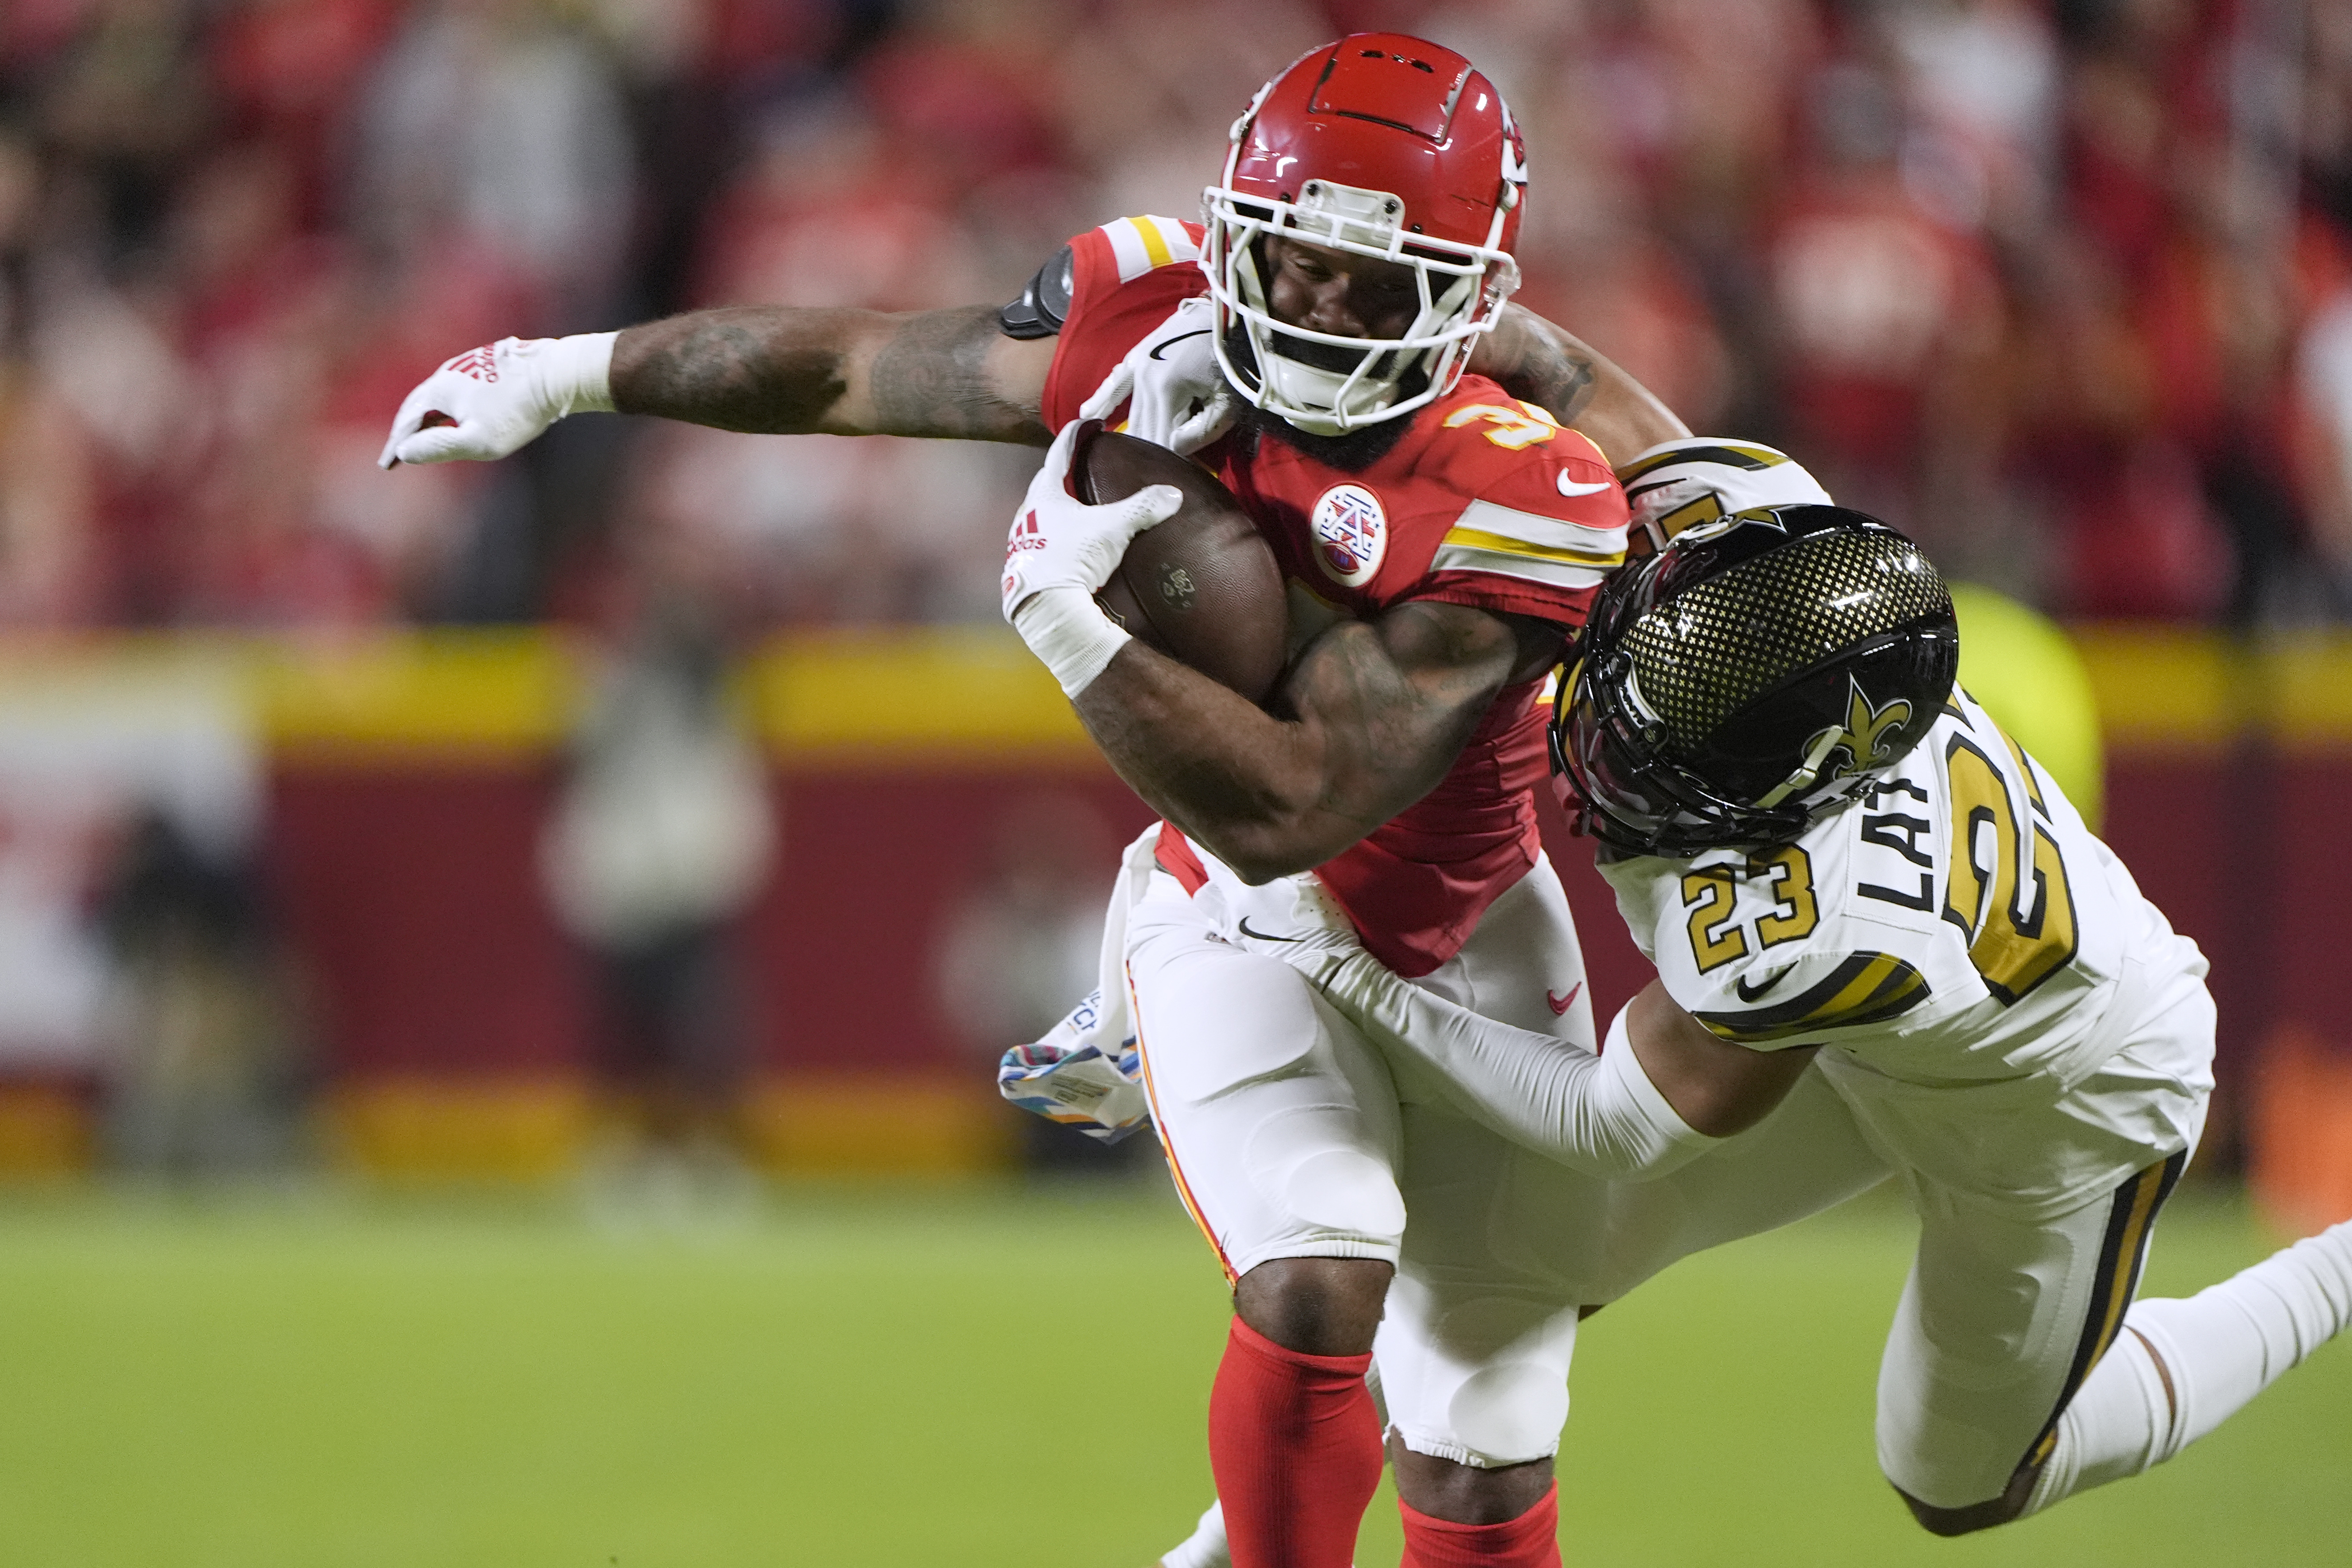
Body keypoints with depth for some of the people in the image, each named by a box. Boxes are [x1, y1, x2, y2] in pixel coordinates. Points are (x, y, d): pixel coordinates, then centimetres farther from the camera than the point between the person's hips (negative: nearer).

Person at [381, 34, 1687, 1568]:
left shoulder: (1508, 515, -30)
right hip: (1242, 926, 1)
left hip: (1469, 938, -1)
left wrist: (1065, 614, -36)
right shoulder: (1152, 318, -19)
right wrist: (569, 371, 8)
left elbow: (1286, 809, -32)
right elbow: (857, 368, -2)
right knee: (1313, 1290, -26)